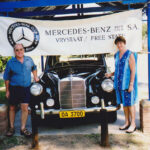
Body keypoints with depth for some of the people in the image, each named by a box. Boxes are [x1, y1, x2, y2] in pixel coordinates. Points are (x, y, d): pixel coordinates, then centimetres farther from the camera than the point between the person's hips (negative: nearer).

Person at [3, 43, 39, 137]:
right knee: (12, 108, 9)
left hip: (26, 88, 1)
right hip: (14, 88, -1)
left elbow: (34, 68, 27)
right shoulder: (10, 62, -4)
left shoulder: (29, 60, 4)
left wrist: (35, 77, 18)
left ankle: (23, 128, 6)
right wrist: (7, 91, 1)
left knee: (25, 108, -6)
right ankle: (12, 128, 24)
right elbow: (6, 78, 1)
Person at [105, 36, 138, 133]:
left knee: (130, 104, 0)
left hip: (128, 84, -7)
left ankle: (133, 124, 10)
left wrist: (131, 84, -17)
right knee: (124, 104, 13)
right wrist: (111, 74, 5)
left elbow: (133, 71, -12)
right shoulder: (117, 55, 12)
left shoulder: (130, 55, -9)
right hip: (119, 83, 7)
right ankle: (127, 122, 25)